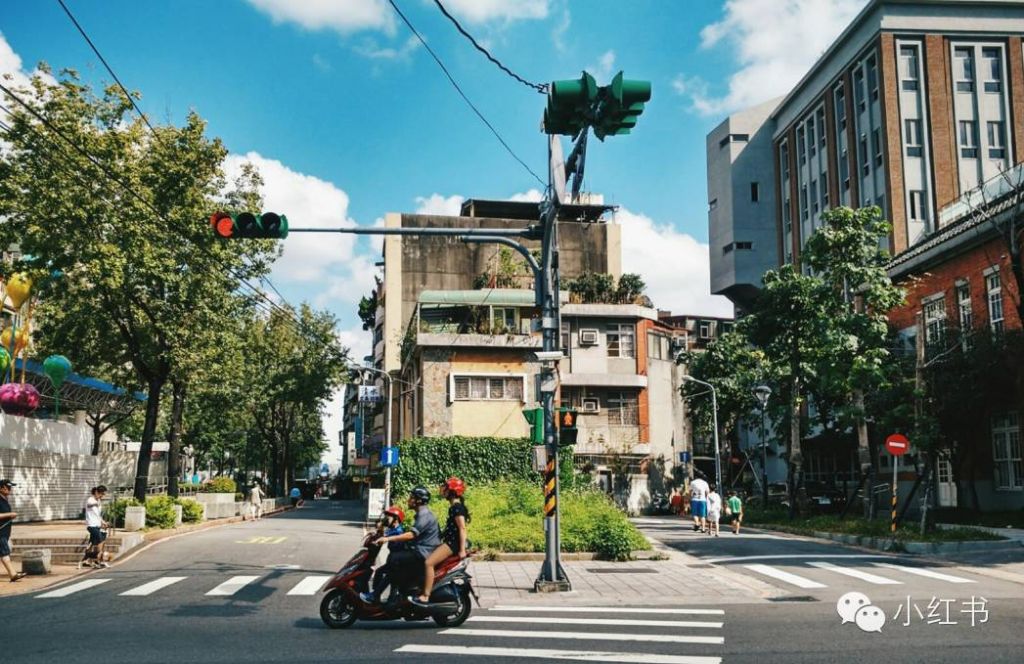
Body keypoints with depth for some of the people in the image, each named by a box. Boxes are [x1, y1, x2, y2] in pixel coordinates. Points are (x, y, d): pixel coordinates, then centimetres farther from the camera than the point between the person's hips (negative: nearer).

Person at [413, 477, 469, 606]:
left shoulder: (457, 507, -14)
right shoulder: (454, 506, 16)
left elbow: (462, 528, -21)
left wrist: (462, 549, -26)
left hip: (453, 542, -11)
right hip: (449, 541, 11)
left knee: (428, 562, -23)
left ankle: (425, 597, -24)